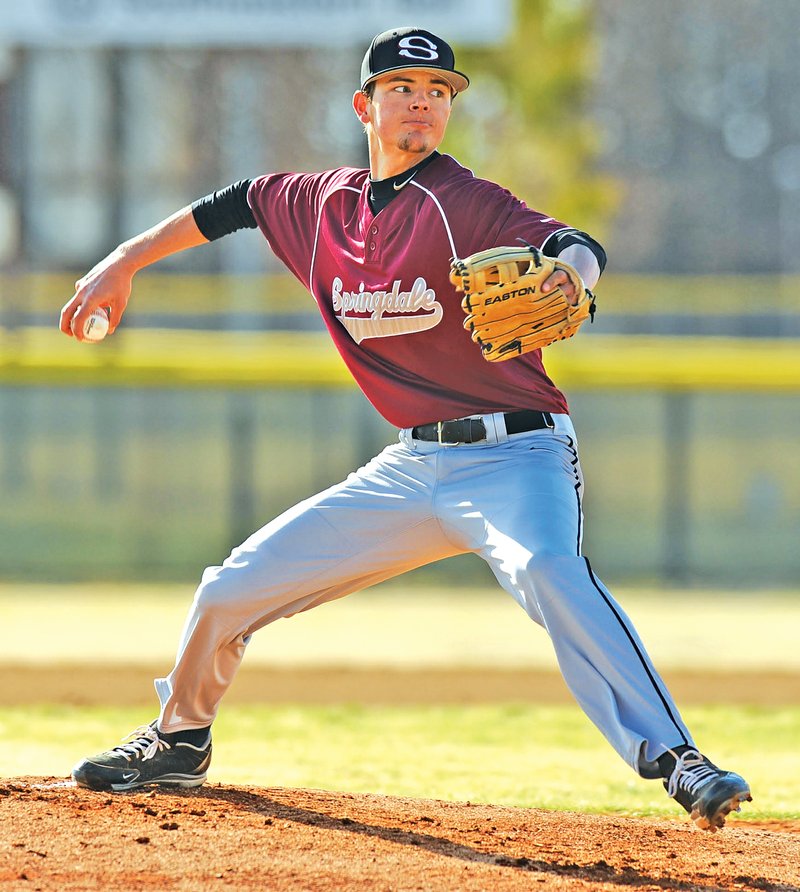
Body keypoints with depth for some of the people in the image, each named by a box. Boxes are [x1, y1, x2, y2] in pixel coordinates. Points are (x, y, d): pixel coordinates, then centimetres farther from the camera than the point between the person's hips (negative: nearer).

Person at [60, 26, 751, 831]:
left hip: (514, 456, -6)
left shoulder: (462, 204, -12)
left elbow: (574, 246, -27)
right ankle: (179, 742, 36)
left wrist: (568, 274, -50)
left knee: (547, 572, -38)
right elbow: (235, 204, 26)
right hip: (411, 468, 6)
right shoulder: (321, 204, 7)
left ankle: (672, 759, -44)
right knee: (231, 589, 10)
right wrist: (124, 263, 26)